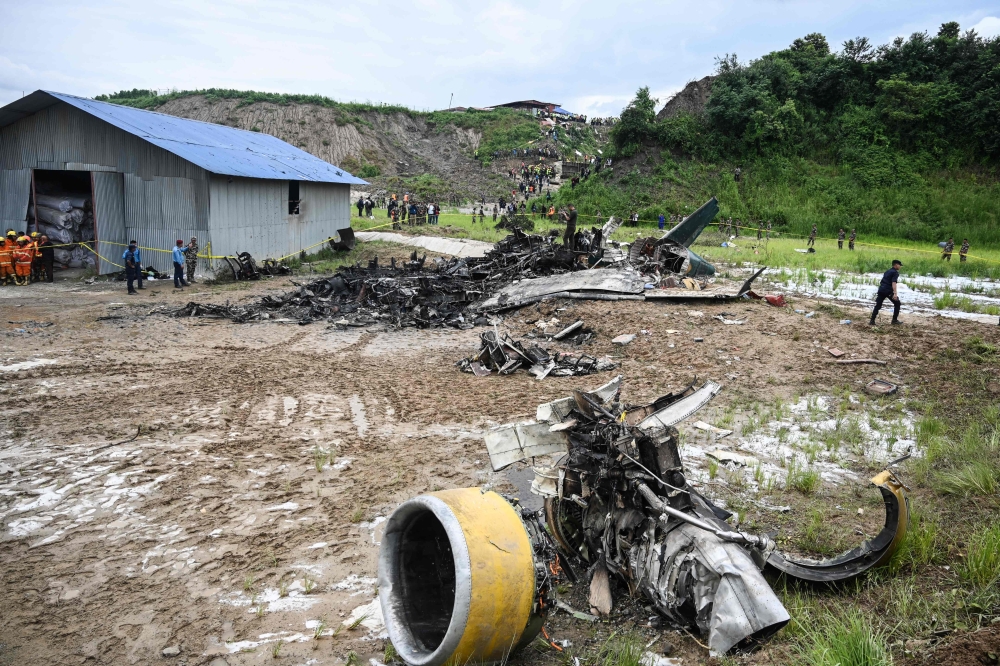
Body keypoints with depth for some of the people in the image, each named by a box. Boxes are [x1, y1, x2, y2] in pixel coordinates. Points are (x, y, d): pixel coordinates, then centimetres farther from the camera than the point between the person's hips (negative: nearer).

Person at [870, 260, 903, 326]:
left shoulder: (887, 271, 22)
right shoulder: (895, 272, -3)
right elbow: (893, 283, -16)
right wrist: (895, 293, -25)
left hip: (881, 290, 7)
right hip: (888, 291, -7)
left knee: (877, 306, 5)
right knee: (897, 303, 11)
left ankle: (872, 321, -3)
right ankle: (894, 320, 13)